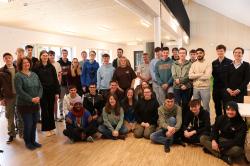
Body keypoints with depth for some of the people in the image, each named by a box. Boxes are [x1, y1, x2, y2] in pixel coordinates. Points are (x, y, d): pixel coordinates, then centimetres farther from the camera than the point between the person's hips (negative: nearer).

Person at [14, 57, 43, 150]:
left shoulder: (34, 75, 9)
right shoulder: (18, 76, -9)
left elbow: (40, 87, 6)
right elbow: (19, 90, -18)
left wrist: (39, 97, -11)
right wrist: (31, 99, -21)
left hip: (35, 104, 5)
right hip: (24, 104, -5)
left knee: (34, 123, 12)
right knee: (28, 124, 1)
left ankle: (33, 141, 29)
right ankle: (27, 142, 22)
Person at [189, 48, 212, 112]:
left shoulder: (208, 63, -4)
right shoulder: (193, 64, 7)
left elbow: (207, 76, -17)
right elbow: (190, 76, -6)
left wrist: (196, 76, -7)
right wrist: (201, 74, -12)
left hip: (205, 88, -4)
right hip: (195, 88, 4)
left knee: (206, 107, 6)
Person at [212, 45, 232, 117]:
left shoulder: (230, 62, -3)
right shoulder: (214, 63, 8)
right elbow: (213, 74, 11)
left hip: (225, 88, -4)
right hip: (216, 88, 4)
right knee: (217, 106, 12)